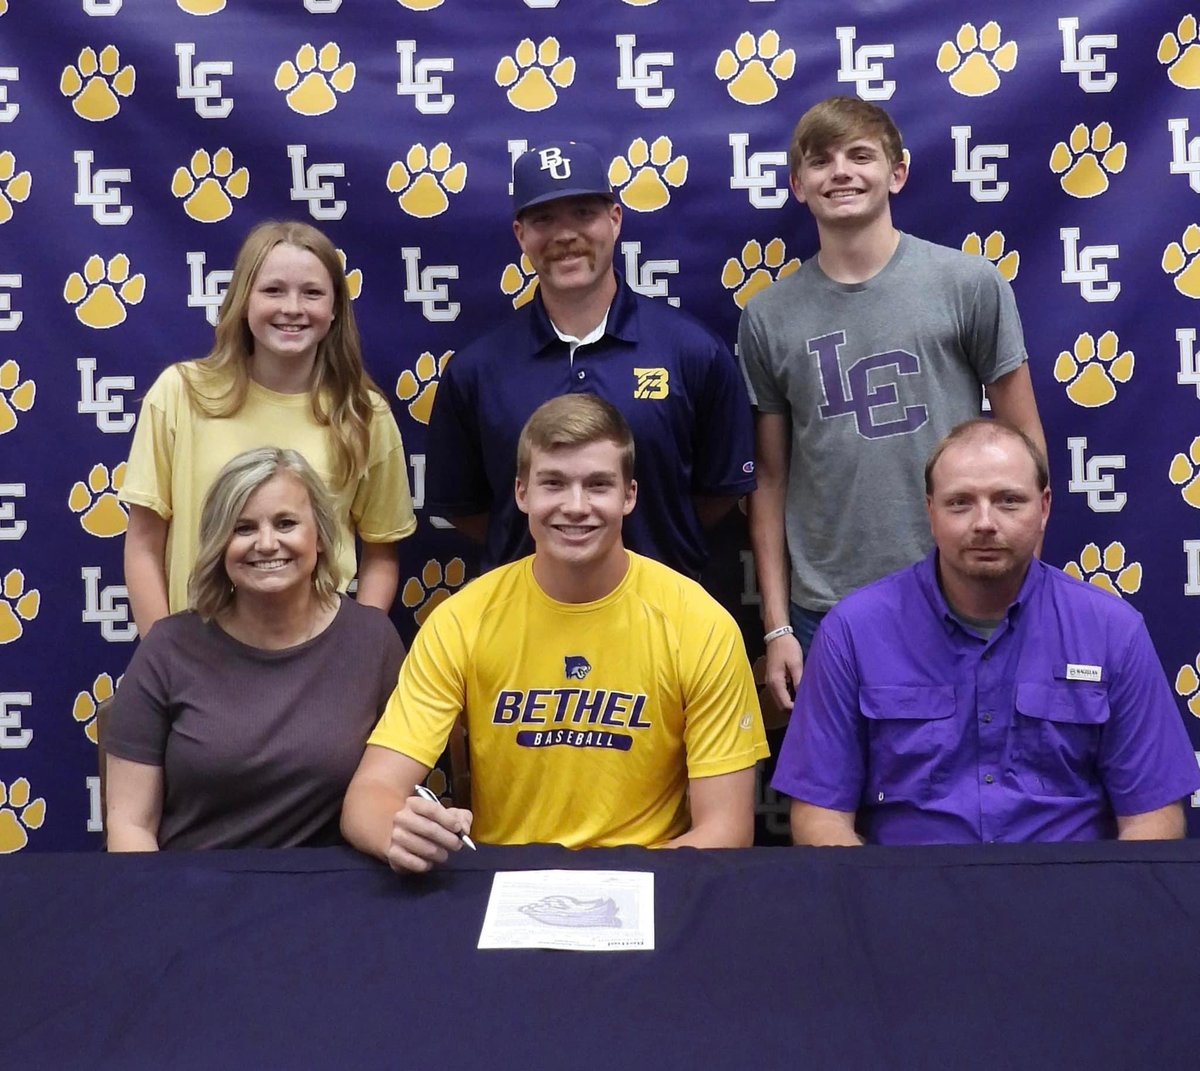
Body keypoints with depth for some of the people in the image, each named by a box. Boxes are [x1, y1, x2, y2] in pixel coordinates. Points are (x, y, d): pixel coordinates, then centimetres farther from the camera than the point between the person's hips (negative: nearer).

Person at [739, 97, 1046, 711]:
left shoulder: (969, 283, -1)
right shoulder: (768, 317, 3)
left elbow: (1023, 443, 2)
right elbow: (771, 479, 6)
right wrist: (777, 627, 3)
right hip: (824, 614, 1)